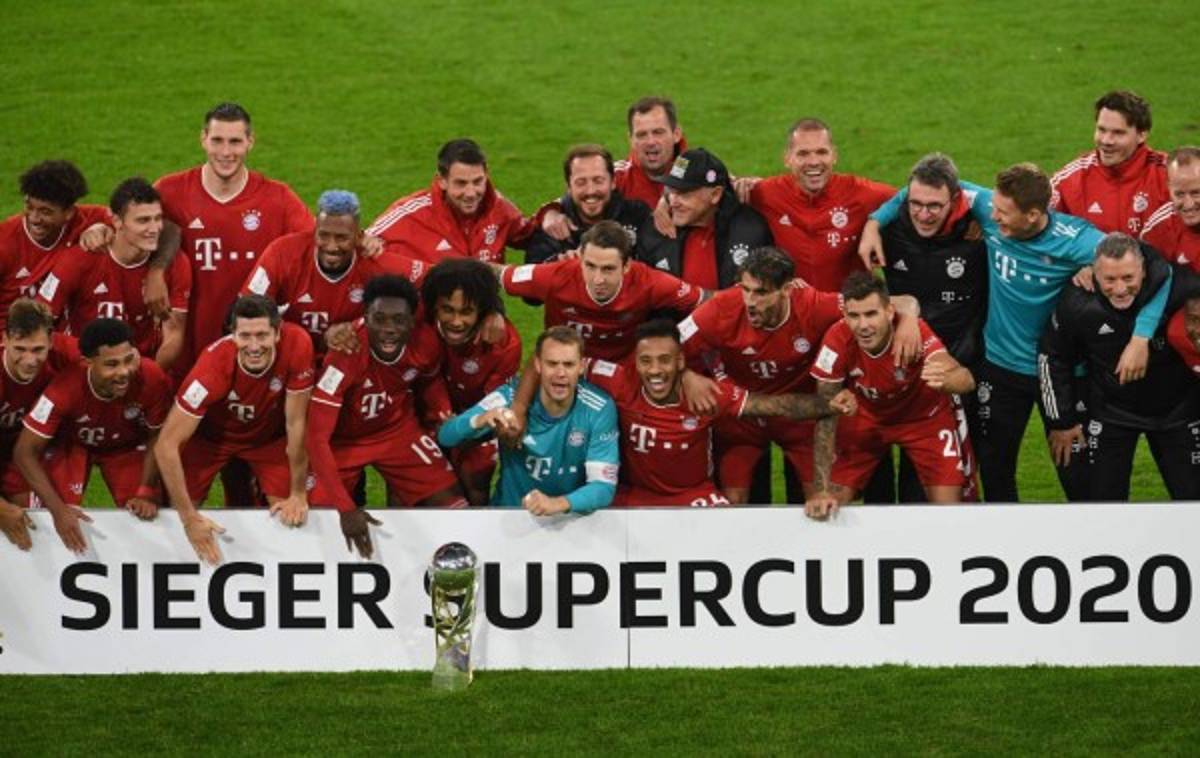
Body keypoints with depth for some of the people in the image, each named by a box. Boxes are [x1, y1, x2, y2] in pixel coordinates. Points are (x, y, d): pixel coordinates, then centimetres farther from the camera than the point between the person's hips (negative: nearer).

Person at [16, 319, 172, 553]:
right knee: (63, 516, -19)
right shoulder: (67, 387, -40)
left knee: (145, 515, -10)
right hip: (72, 444, -2)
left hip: (126, 445, 2)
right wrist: (58, 509, -38)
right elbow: (26, 452, -30)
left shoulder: (152, 379, -35)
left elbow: (156, 437, -13)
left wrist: (146, 492, -20)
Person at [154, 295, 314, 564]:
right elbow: (166, 444, -36)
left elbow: (296, 423, -22)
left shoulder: (297, 345, -35)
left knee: (292, 517, -10)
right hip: (212, 435, -2)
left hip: (269, 435, 2)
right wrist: (190, 519, -36)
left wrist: (299, 495, -16)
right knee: (176, 517, -10)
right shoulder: (214, 365, -39)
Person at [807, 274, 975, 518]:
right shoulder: (838, 340, -31)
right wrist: (821, 490, -30)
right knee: (832, 504, -5)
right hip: (866, 416, 1)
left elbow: (966, 379, -50)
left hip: (925, 415, -1)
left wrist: (945, 379, -75)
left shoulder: (915, 331, -36)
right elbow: (826, 416, -25)